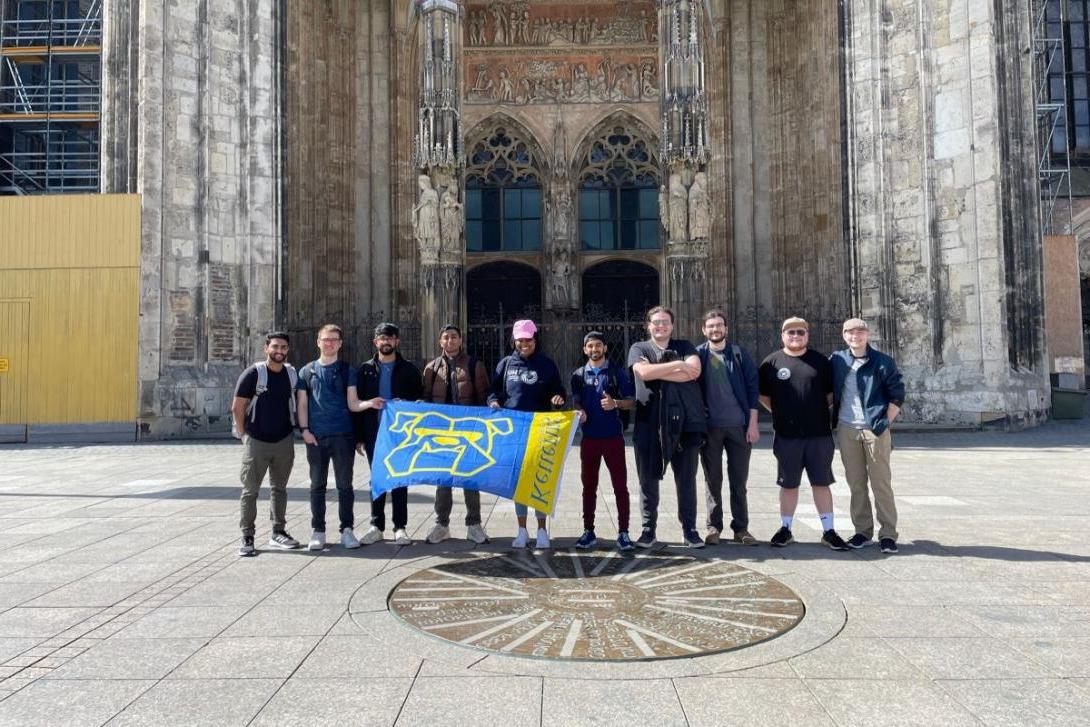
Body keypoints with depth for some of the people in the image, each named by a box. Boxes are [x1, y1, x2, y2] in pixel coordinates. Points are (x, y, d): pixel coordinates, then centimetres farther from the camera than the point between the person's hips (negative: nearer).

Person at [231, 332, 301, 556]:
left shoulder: (292, 374, 4)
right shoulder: (253, 373, -9)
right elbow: (237, 407, -6)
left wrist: (293, 430, 8)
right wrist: (244, 434, -4)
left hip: (284, 441, 4)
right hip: (256, 442, -4)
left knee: (279, 488, 13)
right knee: (250, 490, 1)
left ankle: (278, 533, 23)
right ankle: (247, 537, 8)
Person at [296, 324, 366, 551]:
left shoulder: (347, 370, 8)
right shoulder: (307, 371, 11)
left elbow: (352, 404, 2)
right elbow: (301, 404, 9)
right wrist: (304, 430, -3)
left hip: (343, 436, -1)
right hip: (316, 437, 1)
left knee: (345, 484, 2)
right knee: (317, 485, 7)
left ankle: (347, 530, 9)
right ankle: (318, 532, 15)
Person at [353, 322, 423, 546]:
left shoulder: (409, 370, 4)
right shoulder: (365, 369, 7)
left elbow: (419, 401, 4)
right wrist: (359, 437, -1)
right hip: (374, 433, 1)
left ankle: (400, 527, 11)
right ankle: (376, 526, 17)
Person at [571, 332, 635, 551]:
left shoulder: (617, 372, 3)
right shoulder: (579, 375, 10)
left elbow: (631, 400, 1)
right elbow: (575, 401, 9)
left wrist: (615, 403, -18)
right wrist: (579, 411, -13)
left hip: (613, 436, -2)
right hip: (589, 437, 2)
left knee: (620, 485, -1)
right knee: (589, 485, 8)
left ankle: (623, 532, 5)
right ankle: (588, 531, 17)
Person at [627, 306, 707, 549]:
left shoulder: (684, 346, 12)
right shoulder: (639, 348, 9)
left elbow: (694, 372, -8)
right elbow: (643, 372, -12)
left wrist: (657, 371, -10)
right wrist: (678, 365, -8)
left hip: (685, 421, 1)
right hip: (649, 422, 0)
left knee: (686, 479, 6)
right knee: (648, 478, 4)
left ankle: (689, 529, 17)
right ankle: (648, 529, 16)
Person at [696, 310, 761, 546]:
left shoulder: (739, 353, 3)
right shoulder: (697, 355, 2)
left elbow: (752, 388, 1)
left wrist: (752, 423, -5)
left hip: (739, 426, 0)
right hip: (709, 427, 0)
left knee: (739, 480, 7)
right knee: (712, 480, 7)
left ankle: (741, 528, 15)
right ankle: (714, 527, 16)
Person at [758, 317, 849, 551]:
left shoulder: (820, 361, 7)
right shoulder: (772, 362, 4)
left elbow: (831, 393, 14)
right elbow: (763, 395, 11)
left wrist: (820, 410, 4)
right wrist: (780, 413, 4)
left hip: (819, 434, 1)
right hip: (787, 435, 0)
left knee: (822, 483, 5)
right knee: (788, 484, 8)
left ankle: (829, 531, 13)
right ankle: (785, 529, 19)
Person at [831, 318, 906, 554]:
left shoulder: (883, 362, 0)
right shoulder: (837, 361, 9)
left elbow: (897, 394, 1)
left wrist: (886, 422, -6)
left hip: (875, 430, -3)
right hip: (847, 429, 3)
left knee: (881, 483, 0)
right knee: (856, 484, 9)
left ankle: (888, 534, 7)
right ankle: (862, 530, 18)